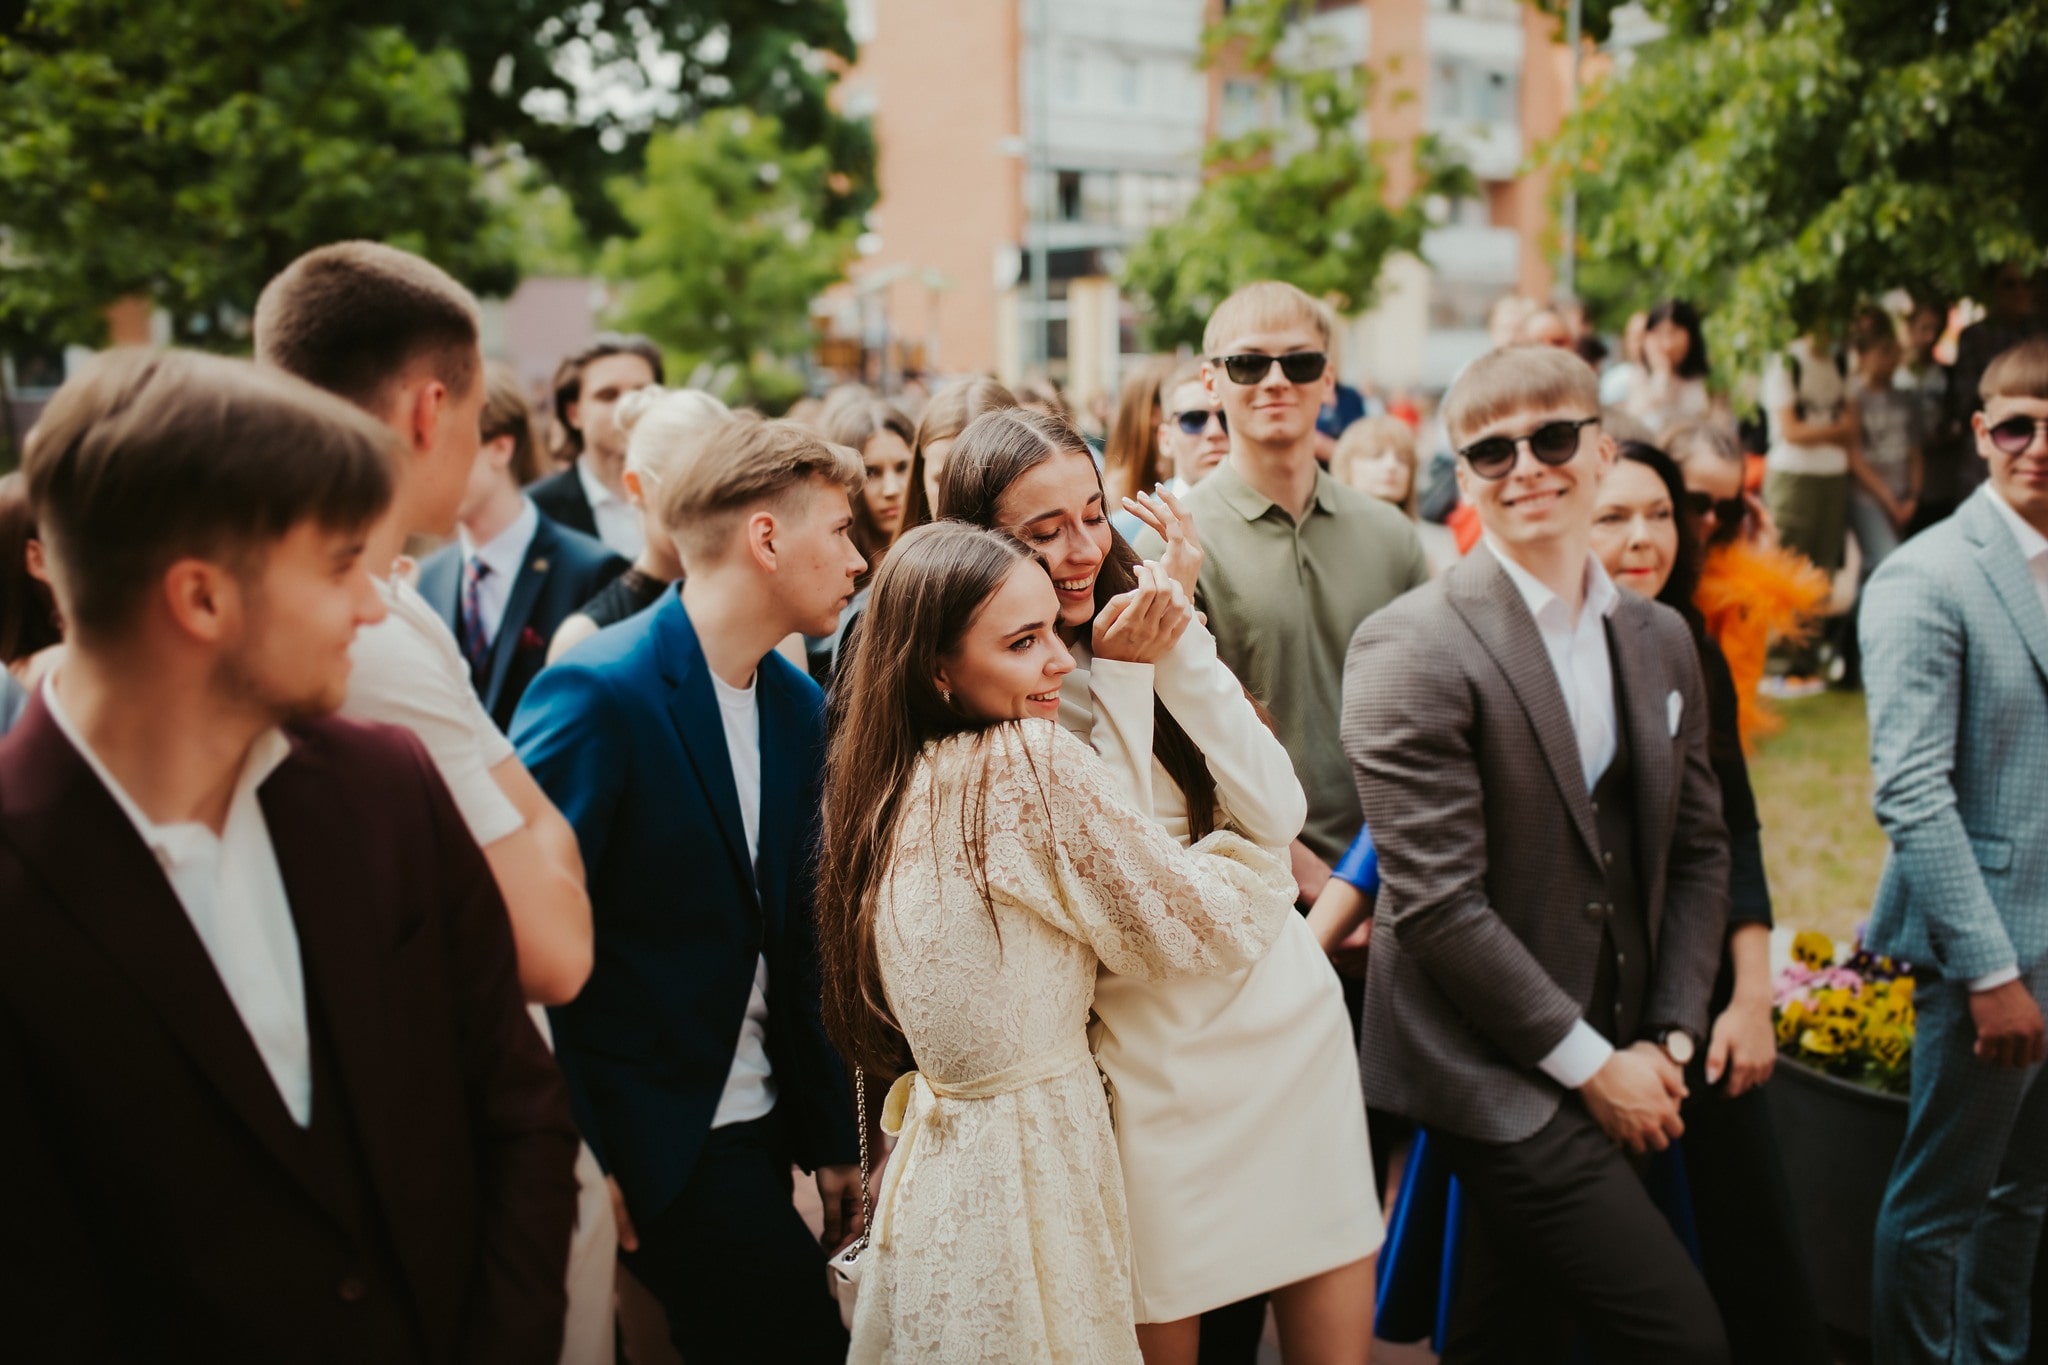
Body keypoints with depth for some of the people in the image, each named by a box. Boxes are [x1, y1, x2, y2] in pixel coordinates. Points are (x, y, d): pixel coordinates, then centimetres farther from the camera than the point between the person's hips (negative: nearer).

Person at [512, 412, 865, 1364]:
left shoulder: (799, 706, 6)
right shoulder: (597, 694, -16)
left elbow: (799, 940, 10)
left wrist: (832, 1141, 11)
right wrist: (575, 1158, -14)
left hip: (754, 1126, 7)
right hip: (649, 1136, -7)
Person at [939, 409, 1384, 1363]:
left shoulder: (1144, 623, 5)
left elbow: (1278, 815, -4)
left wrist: (1181, 647, -11)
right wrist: (1122, 673, -16)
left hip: (1292, 1022, 4)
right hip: (1151, 1061, -4)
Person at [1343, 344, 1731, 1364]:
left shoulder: (1662, 640, 8)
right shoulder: (1410, 650, -15)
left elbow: (1699, 849, 13)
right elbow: (1436, 903, -18)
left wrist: (1670, 1040, 2)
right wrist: (1590, 1063, -13)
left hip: (1618, 1069, 7)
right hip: (1494, 1076, -6)